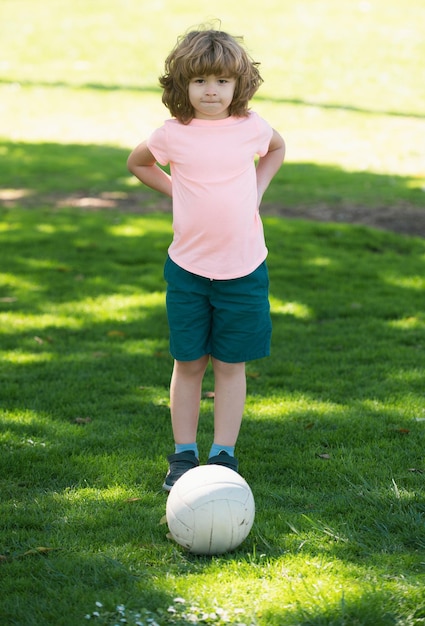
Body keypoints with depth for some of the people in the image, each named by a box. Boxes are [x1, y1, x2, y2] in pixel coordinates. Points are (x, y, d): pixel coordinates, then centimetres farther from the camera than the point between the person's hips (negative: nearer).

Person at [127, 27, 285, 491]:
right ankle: (184, 455, 16)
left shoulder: (251, 128, -3)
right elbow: (137, 163, 15)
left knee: (230, 364, 6)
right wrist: (175, 191, 3)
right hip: (187, 269, 0)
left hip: (243, 269, 0)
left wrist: (257, 189, 6)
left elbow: (277, 148, 20)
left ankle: (223, 456, 13)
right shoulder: (173, 135, -5)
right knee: (188, 363, 7)